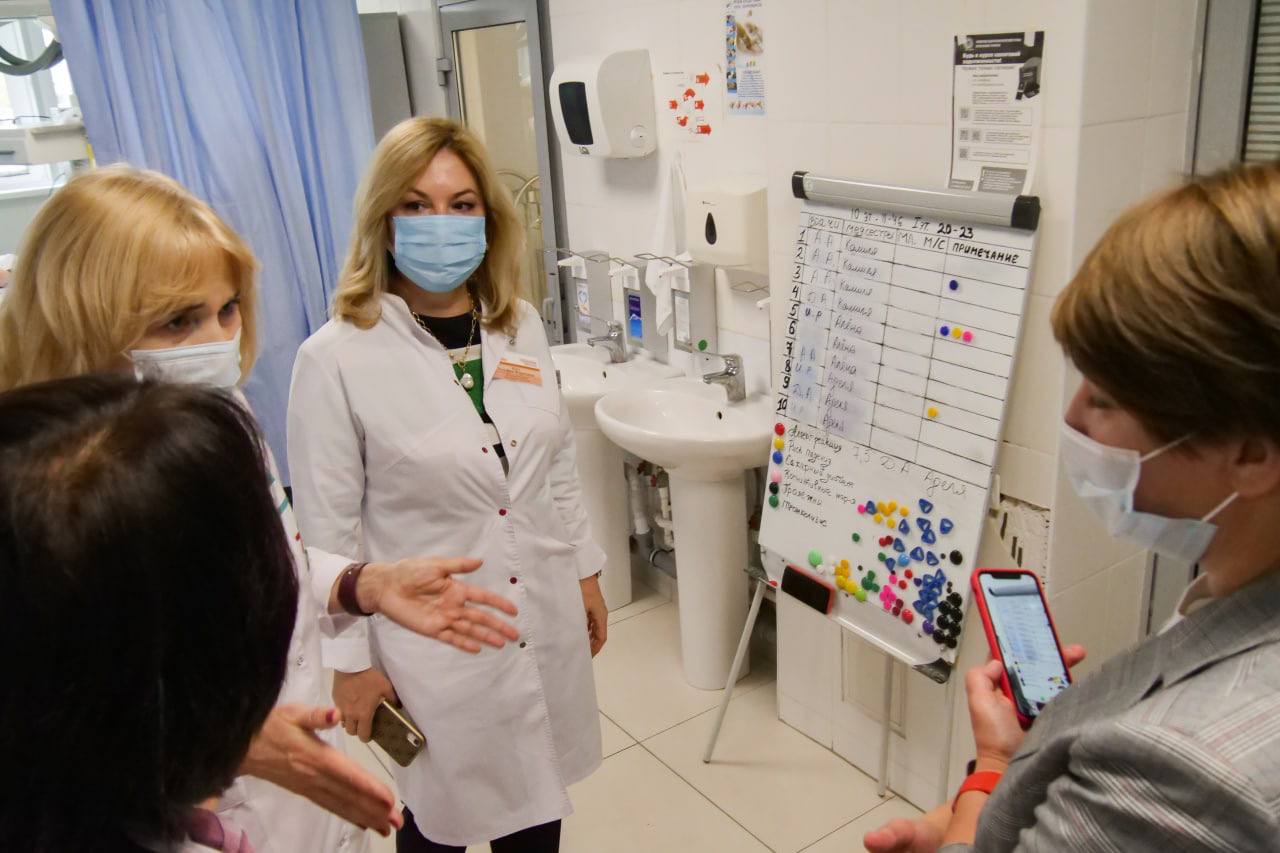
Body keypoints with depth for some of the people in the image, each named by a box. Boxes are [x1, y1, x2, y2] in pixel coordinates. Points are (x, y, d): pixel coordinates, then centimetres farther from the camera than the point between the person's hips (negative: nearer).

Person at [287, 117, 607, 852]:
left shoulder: (522, 326, -1)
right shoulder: (336, 358, -17)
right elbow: (326, 528, -11)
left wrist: (586, 572, 12)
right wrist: (350, 661, -6)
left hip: (545, 620, 5)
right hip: (429, 643, -4)